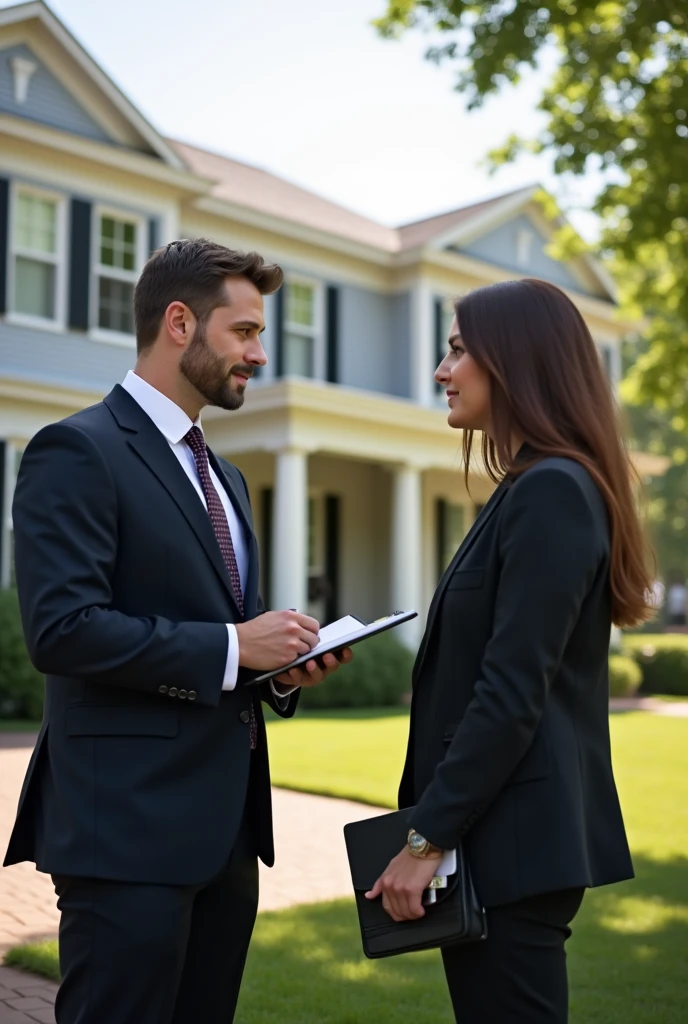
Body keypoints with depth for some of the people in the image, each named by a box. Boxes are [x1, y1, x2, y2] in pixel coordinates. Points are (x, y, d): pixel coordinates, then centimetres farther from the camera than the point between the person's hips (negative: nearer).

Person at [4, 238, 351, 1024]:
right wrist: (232, 647, -17)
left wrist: (283, 664, 3)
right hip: (128, 826, -8)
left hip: (225, 825, 9)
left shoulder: (225, 477, 18)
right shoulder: (78, 451, -10)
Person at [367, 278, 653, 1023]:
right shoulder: (536, 488, 13)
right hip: (501, 830, 9)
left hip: (508, 837, -9)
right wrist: (437, 824, 17)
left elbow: (512, 692, -22)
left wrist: (427, 836, -17)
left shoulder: (550, 491, -16)